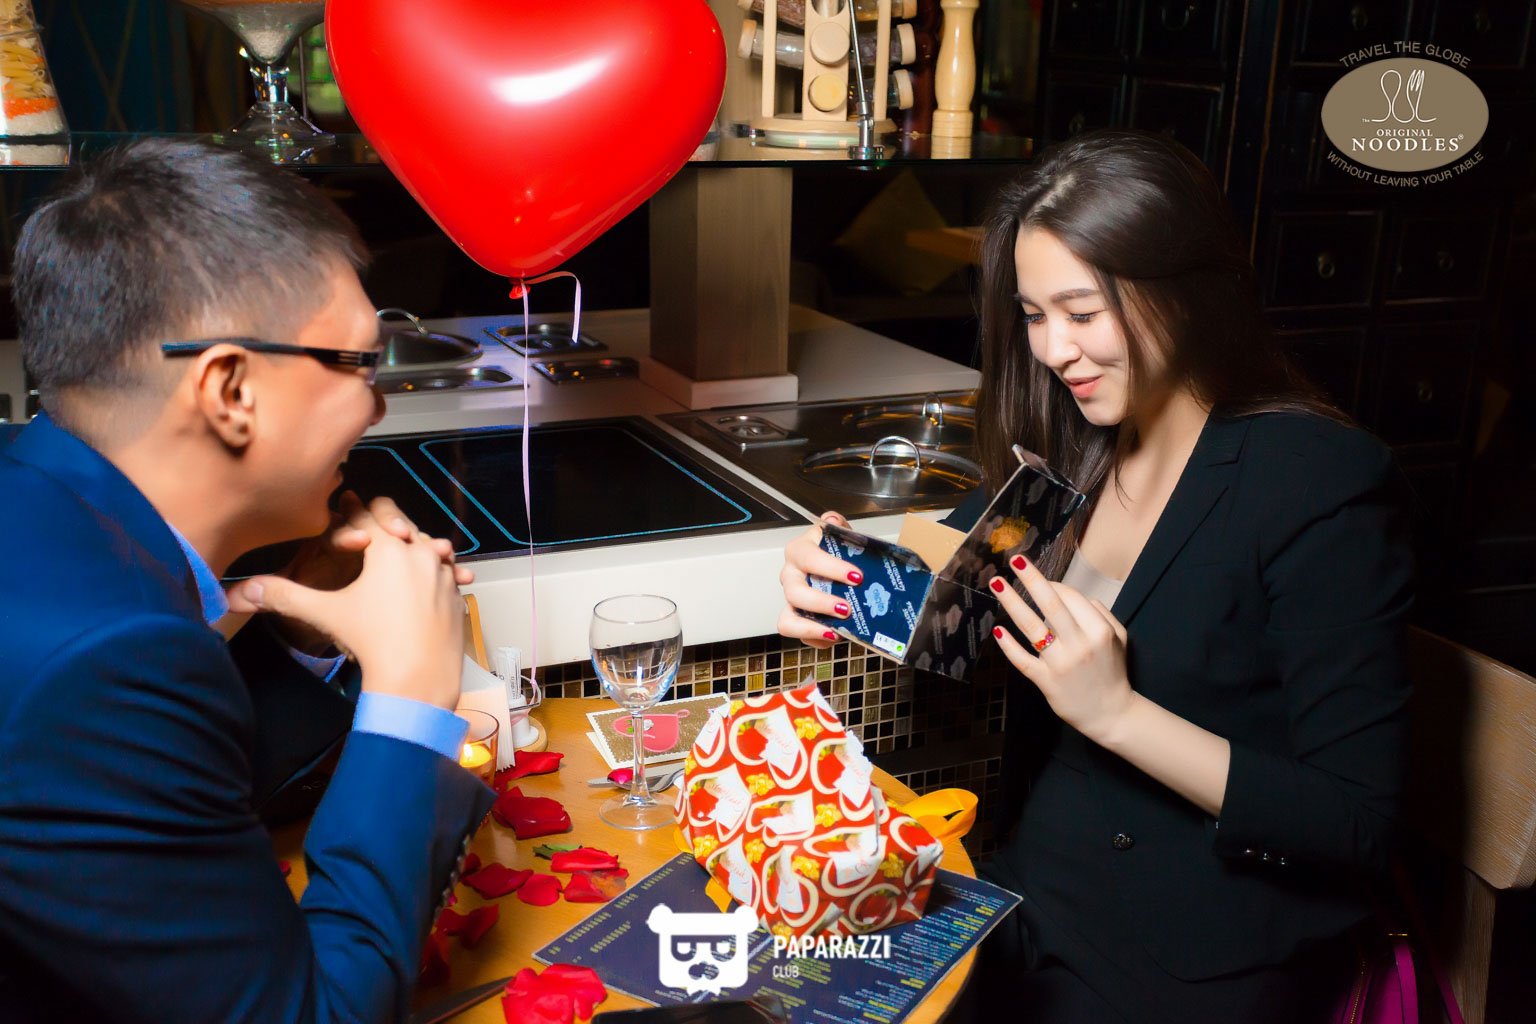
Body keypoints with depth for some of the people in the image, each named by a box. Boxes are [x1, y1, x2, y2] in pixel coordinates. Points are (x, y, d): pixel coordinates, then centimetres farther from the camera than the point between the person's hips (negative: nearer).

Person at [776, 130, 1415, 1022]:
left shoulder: (1323, 482, -16)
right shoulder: (1068, 454, 2)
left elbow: (1358, 829, -18)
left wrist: (1116, 711, -26)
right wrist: (839, 590, -14)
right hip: (1031, 921, 5)